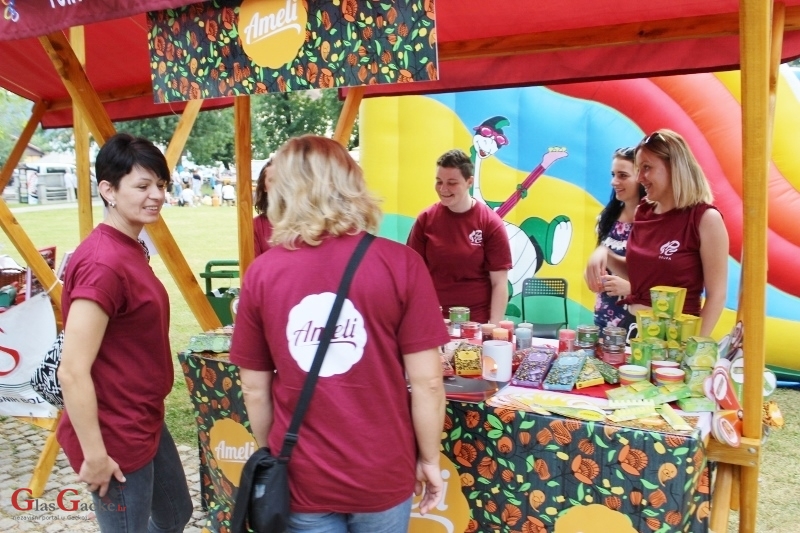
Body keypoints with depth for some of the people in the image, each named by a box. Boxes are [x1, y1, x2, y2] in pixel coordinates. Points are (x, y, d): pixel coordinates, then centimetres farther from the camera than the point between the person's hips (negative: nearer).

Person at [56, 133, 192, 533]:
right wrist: (95, 456, -21)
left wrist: (148, 417, 19)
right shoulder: (103, 263, -26)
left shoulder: (130, 249, 4)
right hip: (115, 436, -9)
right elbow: (72, 372, -27)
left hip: (145, 424, 9)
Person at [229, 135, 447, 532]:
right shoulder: (400, 264, -14)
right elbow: (426, 381, -11)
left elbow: (255, 388, -1)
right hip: (383, 474, 0)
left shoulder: (261, 273, -9)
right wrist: (430, 459, 4)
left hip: (301, 478, 1)